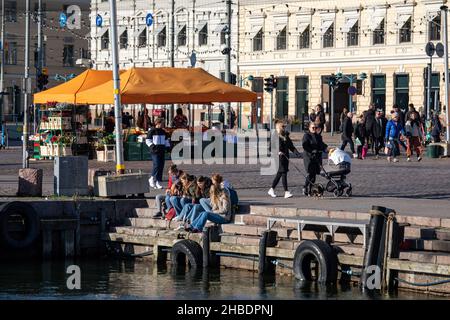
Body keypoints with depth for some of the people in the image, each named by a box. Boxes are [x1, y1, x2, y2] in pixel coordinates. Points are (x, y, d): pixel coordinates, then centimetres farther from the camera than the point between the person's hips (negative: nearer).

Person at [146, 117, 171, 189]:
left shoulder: (163, 132, 18)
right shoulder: (152, 131, -2)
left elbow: (166, 140, 30)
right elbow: (147, 140, -3)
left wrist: (168, 146, 16)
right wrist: (152, 145, -17)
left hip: (162, 151, 7)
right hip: (155, 151, -7)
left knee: (161, 166, 3)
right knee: (157, 165, -17)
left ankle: (158, 181, 7)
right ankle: (152, 179, -1)